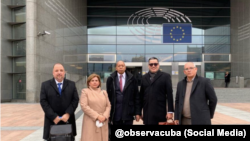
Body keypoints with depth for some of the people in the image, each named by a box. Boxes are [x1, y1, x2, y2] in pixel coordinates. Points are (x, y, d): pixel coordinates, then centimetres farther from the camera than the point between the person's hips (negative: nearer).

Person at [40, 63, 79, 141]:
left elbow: (75, 100, 2)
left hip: (68, 121, 1)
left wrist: (68, 114, -10)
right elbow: (43, 101, -3)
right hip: (52, 121, -1)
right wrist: (53, 117, -11)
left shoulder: (71, 84, 8)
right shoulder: (45, 85, 4)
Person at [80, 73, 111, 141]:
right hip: (90, 122, -4)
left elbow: (108, 105, 11)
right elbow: (84, 106, -8)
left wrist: (105, 116, -8)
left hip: (103, 122, 4)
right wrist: (97, 116, -13)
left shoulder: (104, 92, 15)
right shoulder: (85, 91, 2)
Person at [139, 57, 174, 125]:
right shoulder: (144, 77, 12)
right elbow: (141, 95, 11)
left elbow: (169, 94, -3)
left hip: (160, 112, -3)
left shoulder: (166, 76, 2)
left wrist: (170, 111, -8)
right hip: (147, 113, 3)